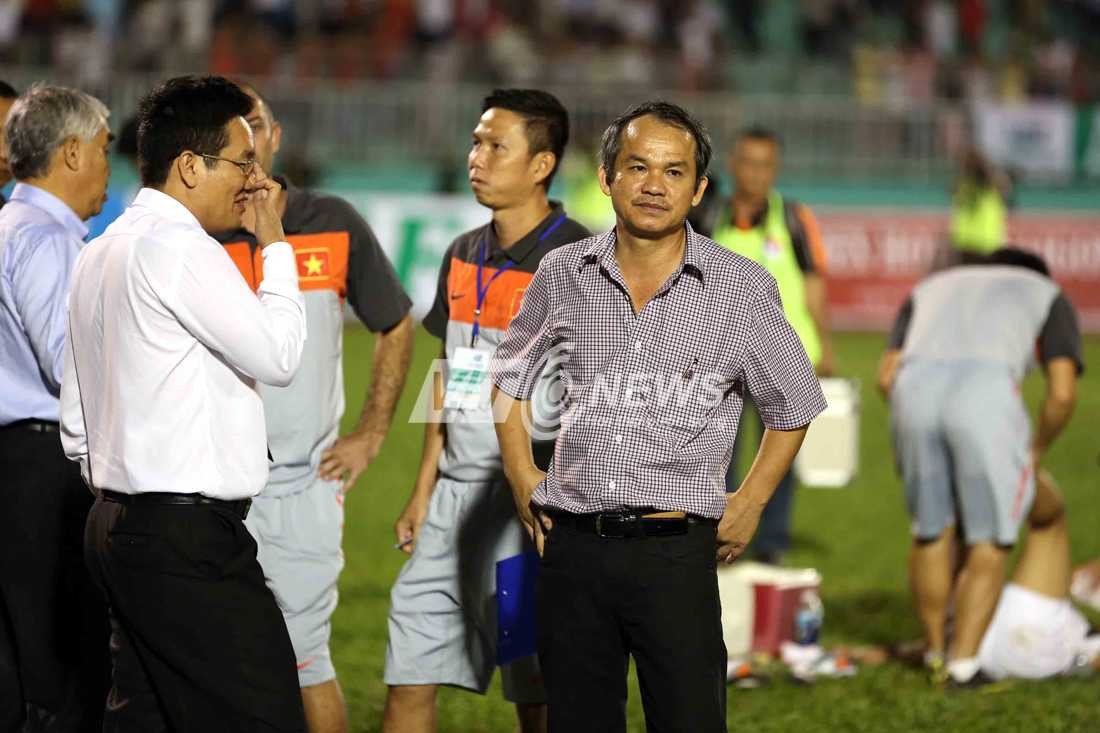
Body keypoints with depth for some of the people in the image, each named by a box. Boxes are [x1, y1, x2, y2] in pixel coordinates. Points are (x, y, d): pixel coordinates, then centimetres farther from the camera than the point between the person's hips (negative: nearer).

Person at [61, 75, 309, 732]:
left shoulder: (101, 254, 18)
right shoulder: (176, 244, -13)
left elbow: (76, 423, 21)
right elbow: (277, 355, -13)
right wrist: (276, 244, -3)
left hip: (119, 526, 10)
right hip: (188, 540, -10)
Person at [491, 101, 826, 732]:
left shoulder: (743, 288, 0)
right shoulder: (564, 274, 6)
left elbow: (795, 404, 12)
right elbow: (510, 378, 22)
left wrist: (750, 503, 7)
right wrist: (522, 480, 13)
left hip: (676, 548, -2)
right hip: (572, 548, 2)